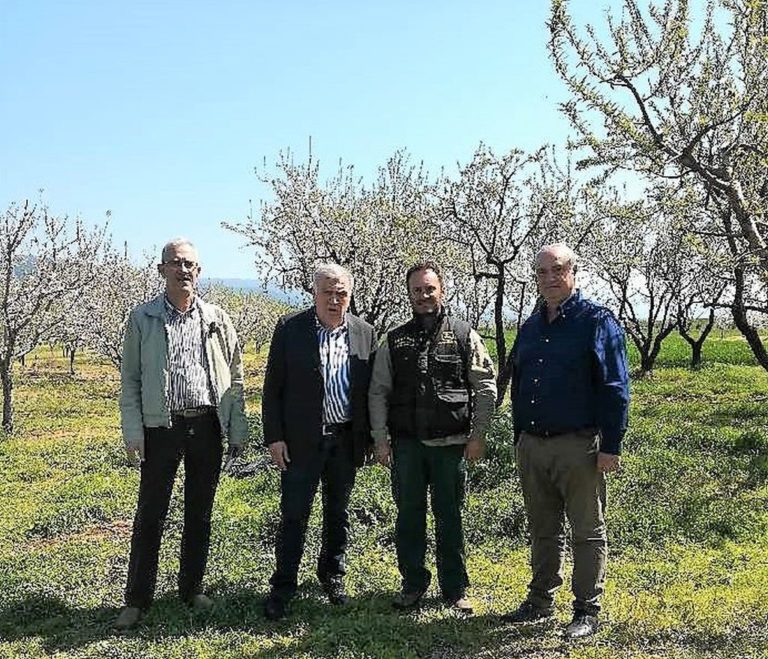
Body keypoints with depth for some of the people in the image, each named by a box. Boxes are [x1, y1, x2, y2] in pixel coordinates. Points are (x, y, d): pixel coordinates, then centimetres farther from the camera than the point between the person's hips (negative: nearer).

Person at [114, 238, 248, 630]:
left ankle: (192, 589, 27)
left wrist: (237, 431, 3)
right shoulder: (142, 319, 1)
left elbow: (234, 379, 7)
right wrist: (132, 432, -6)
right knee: (150, 514, 3)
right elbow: (130, 380, 2)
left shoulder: (216, 319, 5)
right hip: (161, 427, -2)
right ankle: (137, 598, 16)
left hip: (207, 426, 2)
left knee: (200, 513, 12)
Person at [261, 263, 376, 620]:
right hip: (301, 440, -3)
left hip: (346, 440, 3)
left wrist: (370, 436, 3)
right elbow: (273, 387, -3)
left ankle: (332, 576, 32)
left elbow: (371, 388, 7)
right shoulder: (290, 329, -4)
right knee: (294, 515, 1)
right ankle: (282, 587, 14)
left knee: (338, 513, 15)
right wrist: (274, 437, -7)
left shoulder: (363, 333, 4)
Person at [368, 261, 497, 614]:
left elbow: (486, 386, 2)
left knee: (449, 517, 7)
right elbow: (378, 392, 8)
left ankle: (455, 588, 20)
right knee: (409, 515, 9)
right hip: (406, 443, 2)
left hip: (451, 443, -2)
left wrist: (478, 436, -3)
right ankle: (413, 583, 24)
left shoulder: (464, 335, 2)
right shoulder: (394, 341, 7)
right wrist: (381, 439, 0)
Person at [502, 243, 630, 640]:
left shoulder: (597, 321, -4)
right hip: (532, 445, 6)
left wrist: (611, 446, -14)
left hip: (578, 447, -6)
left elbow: (615, 389, -9)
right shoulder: (530, 327, 14)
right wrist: (519, 439, 17)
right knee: (542, 531, 16)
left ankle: (587, 611, 15)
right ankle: (541, 601, 28)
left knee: (588, 532, 5)